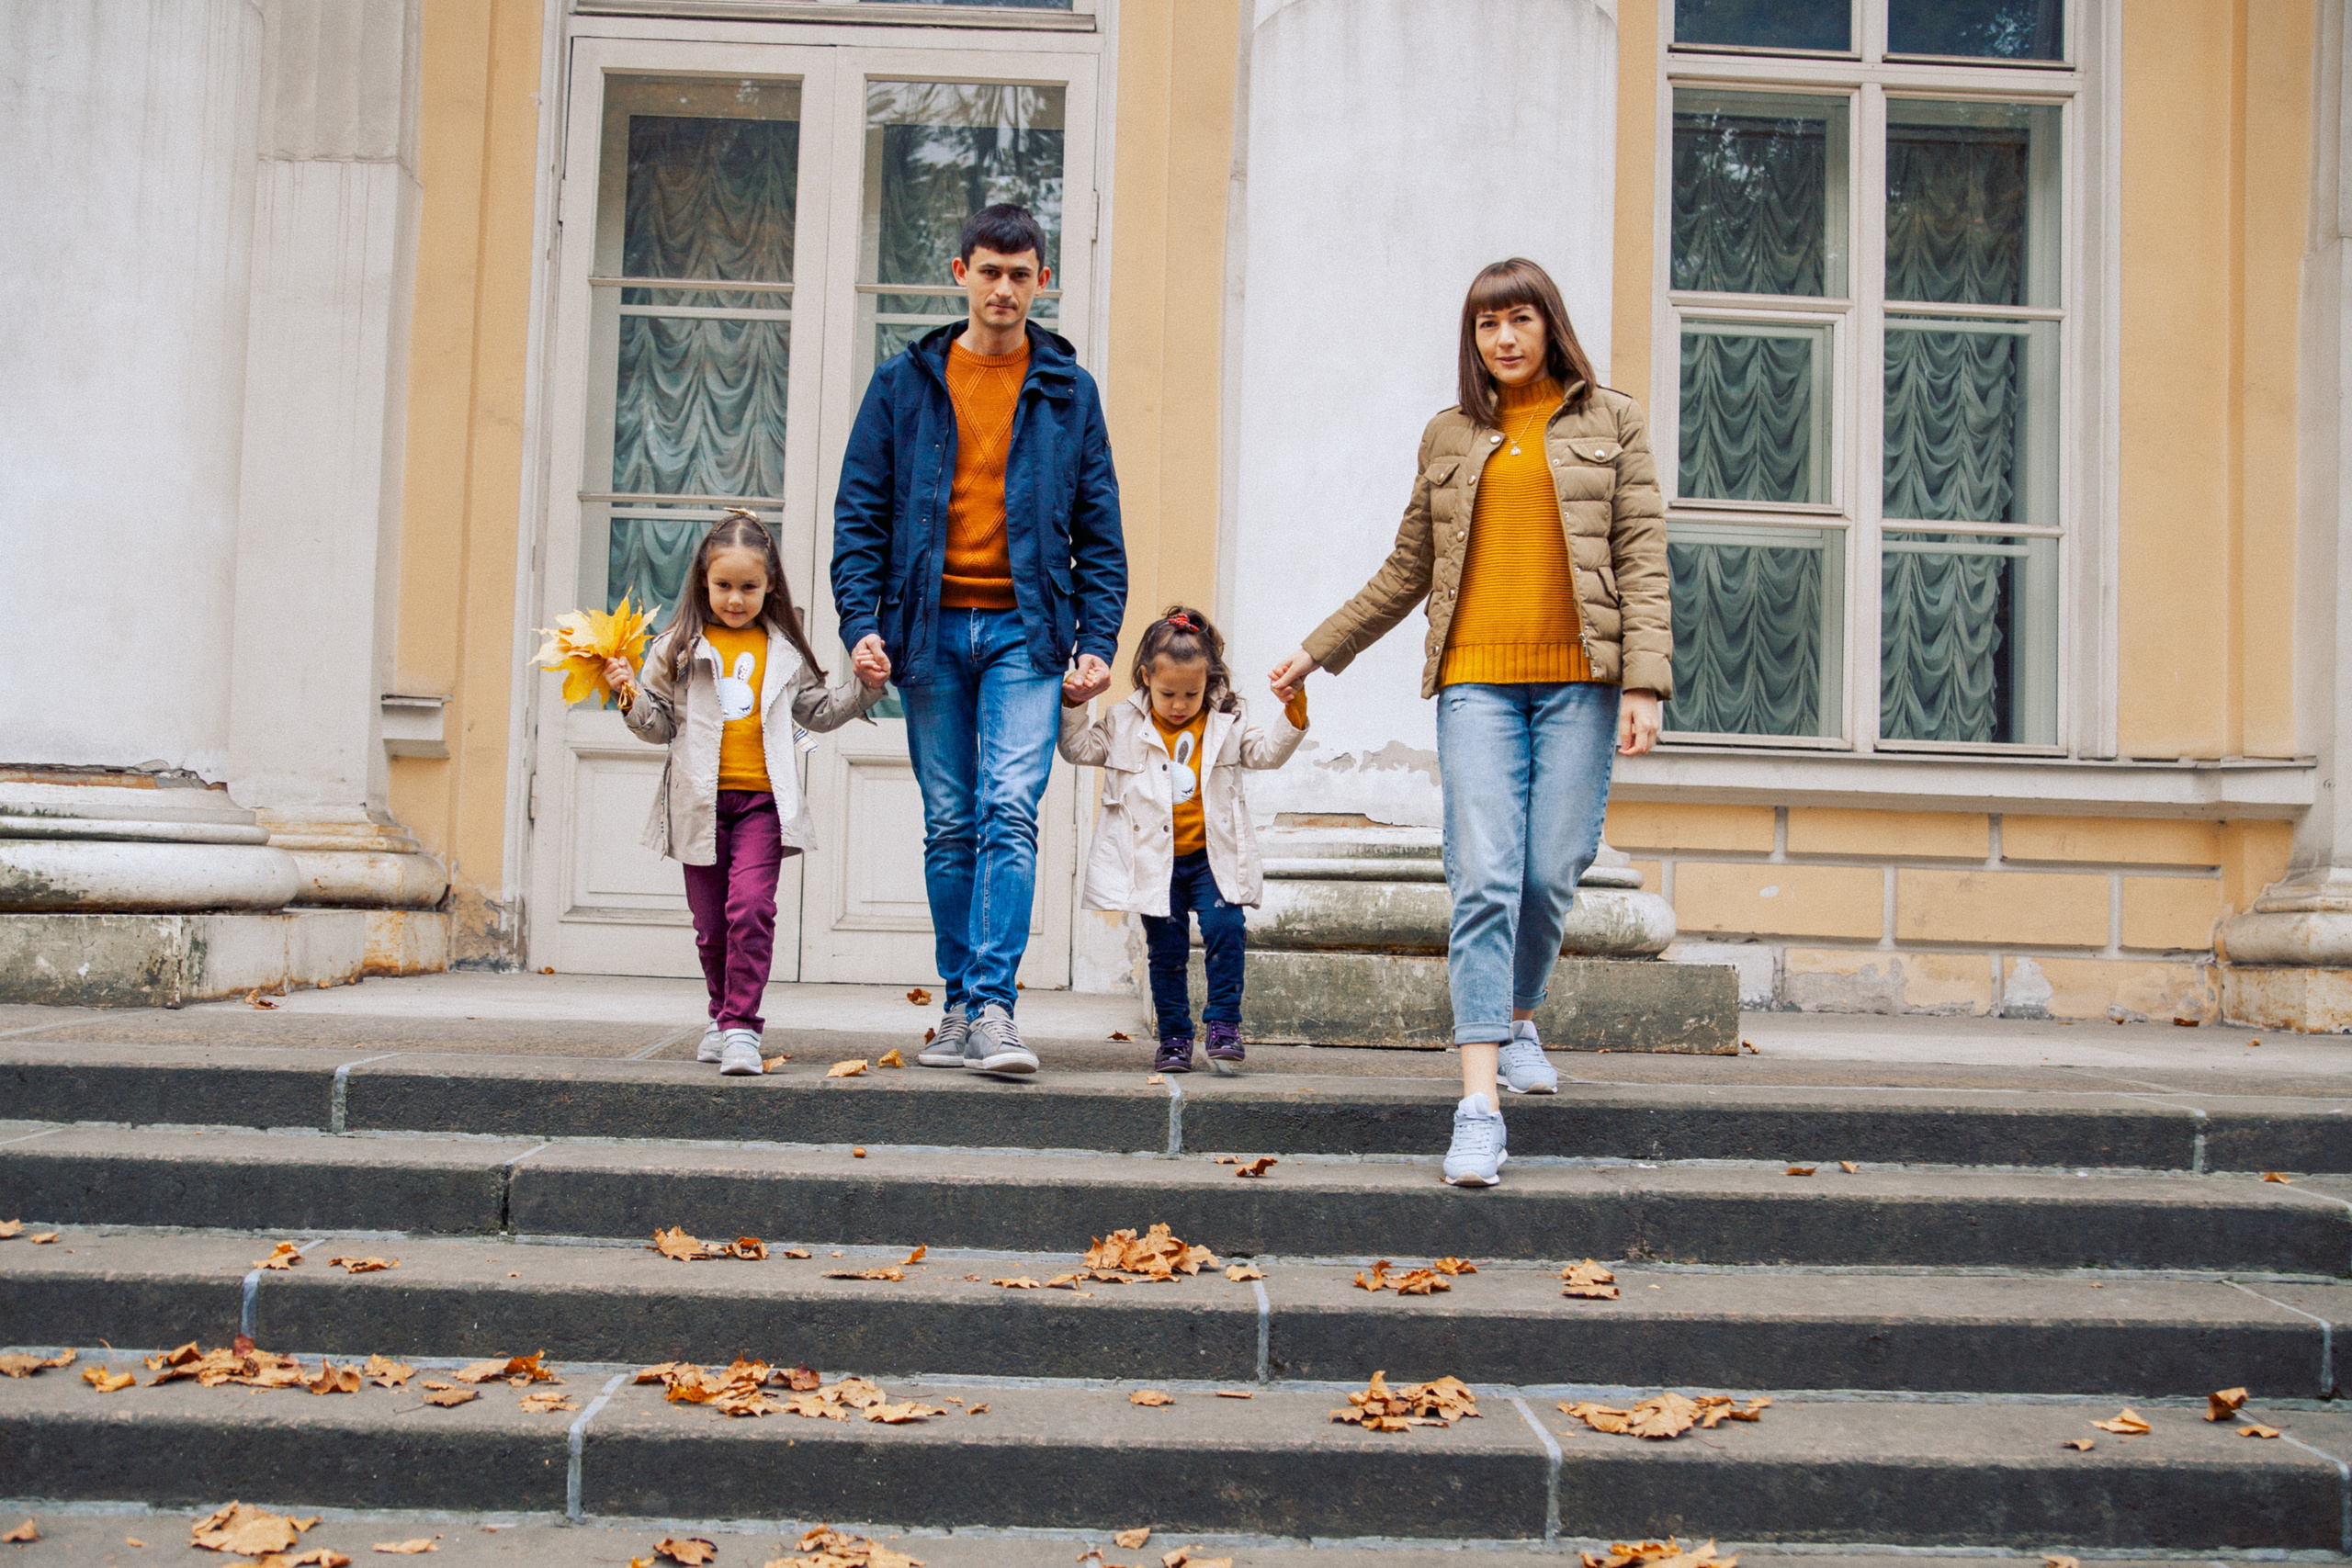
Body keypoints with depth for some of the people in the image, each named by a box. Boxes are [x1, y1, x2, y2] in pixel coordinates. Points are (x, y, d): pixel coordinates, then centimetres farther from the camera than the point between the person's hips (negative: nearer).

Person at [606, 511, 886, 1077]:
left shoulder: (785, 652, 9)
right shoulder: (680, 648, 5)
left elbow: (817, 711, 19)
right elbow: (661, 724, 6)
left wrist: (866, 686, 7)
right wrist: (632, 698, -13)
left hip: (763, 801, -1)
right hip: (700, 802, 1)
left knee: (751, 907, -18)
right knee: (711, 922, 9)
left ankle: (742, 1026, -14)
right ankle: (724, 1015, 30)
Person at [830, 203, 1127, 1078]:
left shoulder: (1069, 392, 9)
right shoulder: (904, 384, 9)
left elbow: (1098, 532, 9)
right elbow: (861, 514, 7)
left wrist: (1097, 641, -1)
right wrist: (861, 622, -5)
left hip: (1024, 629, -1)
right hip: (929, 630, 1)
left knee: (1009, 813, -15)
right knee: (950, 827, 6)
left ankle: (992, 1006, -15)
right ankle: (961, 1007, 14)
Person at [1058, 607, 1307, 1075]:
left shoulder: (1227, 722, 5)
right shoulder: (1124, 723, 4)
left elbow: (1267, 752, 5)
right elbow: (1081, 748, 7)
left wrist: (1293, 712, -10)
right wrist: (1073, 704, -7)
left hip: (1212, 857, 0)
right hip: (1155, 861, 0)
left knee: (1224, 927, -17)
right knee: (1166, 949, 4)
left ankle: (1224, 1023, -5)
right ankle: (1174, 1036, 15)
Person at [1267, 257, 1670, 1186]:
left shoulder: (1611, 422, 10)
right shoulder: (1449, 436, 16)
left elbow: (1642, 558, 3)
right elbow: (1407, 572, 22)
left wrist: (1644, 682, -7)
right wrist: (1318, 652, 23)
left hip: (1577, 675, -1)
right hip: (1477, 679, 1)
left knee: (1552, 873, -1)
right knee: (1484, 879, -10)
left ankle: (1517, 1019, 30)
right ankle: (1480, 1104, -13)